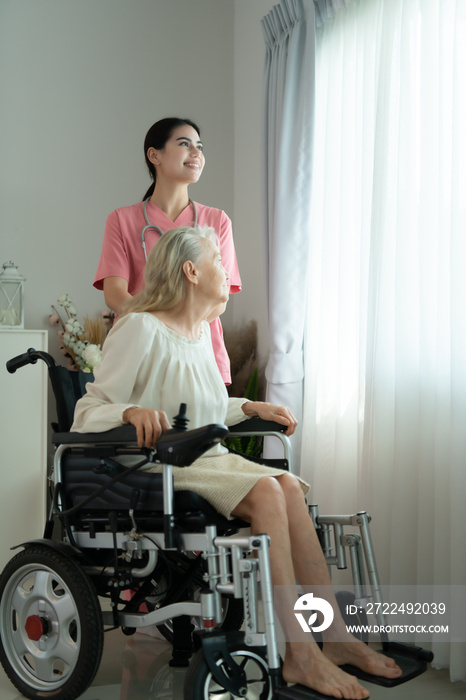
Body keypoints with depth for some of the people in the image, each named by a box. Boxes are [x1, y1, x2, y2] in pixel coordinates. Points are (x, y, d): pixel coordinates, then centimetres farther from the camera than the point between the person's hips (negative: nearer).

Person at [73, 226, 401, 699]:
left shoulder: (200, 331, 16)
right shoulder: (141, 328, -11)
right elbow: (85, 416, -14)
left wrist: (249, 407, 13)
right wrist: (132, 411, -33)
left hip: (207, 461, 8)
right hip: (158, 470, -7)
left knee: (288, 486, -20)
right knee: (266, 491, -28)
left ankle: (334, 637, -18)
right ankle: (300, 656, -26)